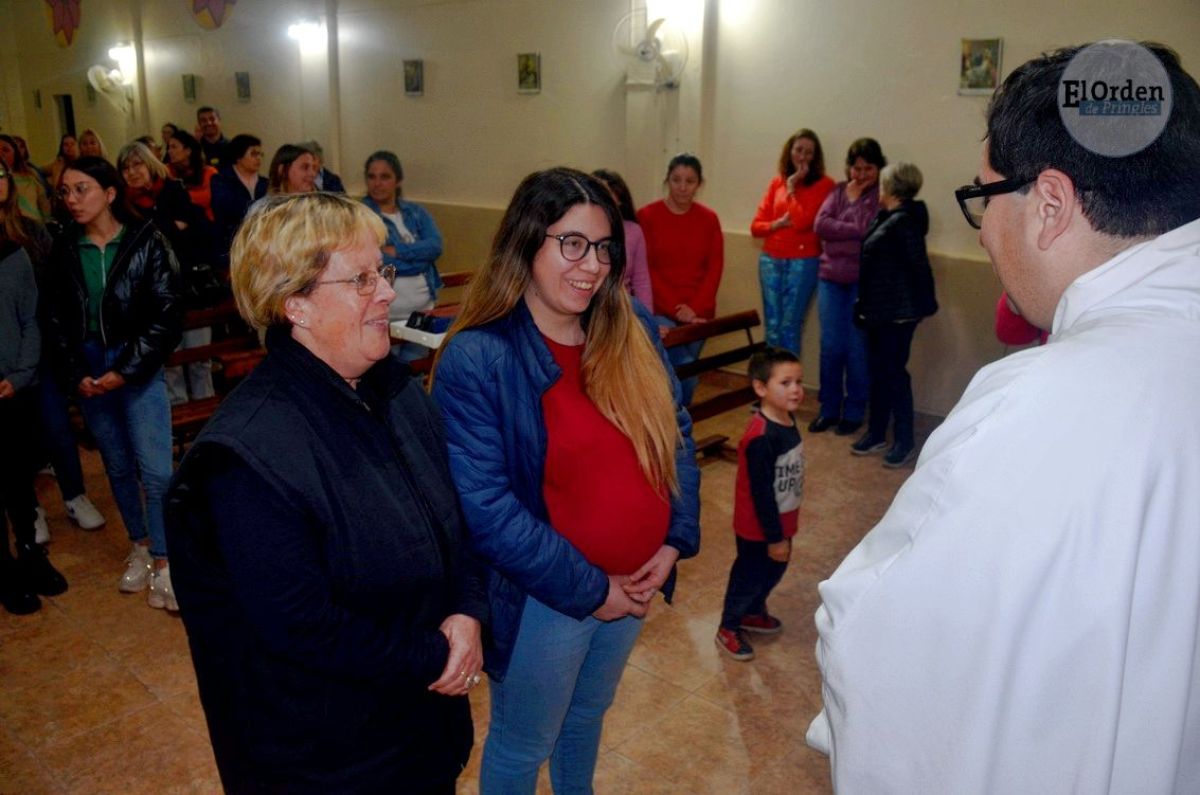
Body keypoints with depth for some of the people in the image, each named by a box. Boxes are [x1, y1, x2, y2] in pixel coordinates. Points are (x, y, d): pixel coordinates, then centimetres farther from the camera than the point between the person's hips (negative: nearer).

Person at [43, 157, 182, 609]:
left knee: (155, 469, -9)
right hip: (88, 372, 4)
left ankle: (163, 563, 2)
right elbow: (59, 319, 8)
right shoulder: (64, 250, 4)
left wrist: (126, 371, -12)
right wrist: (75, 375, -5)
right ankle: (139, 547, 29)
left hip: (138, 369, -3)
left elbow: (166, 315, -9)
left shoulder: (145, 242, -6)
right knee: (118, 467, 13)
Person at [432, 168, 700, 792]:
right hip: (542, 600, -5)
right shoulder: (476, 359, -22)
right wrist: (588, 589, -19)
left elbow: (677, 436, 4)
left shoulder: (633, 330, -3)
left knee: (588, 714, 30)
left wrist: (677, 540, -8)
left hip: (636, 582, 6)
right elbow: (486, 508, -24)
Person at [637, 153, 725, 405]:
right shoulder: (647, 216, -5)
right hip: (660, 312, -3)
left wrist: (695, 308, -9)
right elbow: (645, 270, -7)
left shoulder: (709, 219, 4)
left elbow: (715, 268, 3)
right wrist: (674, 308, -12)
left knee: (681, 373, 10)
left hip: (698, 314, 3)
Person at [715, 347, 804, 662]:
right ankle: (728, 629, 32)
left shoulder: (788, 419, -3)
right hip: (759, 529, -8)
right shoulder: (761, 437, -31)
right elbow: (761, 492, -26)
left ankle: (753, 613, 49)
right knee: (749, 575, 10)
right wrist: (774, 537, -19)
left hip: (780, 521, 8)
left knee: (773, 572, 25)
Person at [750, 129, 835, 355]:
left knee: (789, 326, -4)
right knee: (772, 326, 7)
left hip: (802, 261, -4)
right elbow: (756, 226, 8)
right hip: (770, 260, 4)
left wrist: (792, 186, -6)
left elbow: (802, 221, -15)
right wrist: (778, 223, -11)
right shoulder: (777, 182, 10)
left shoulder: (823, 184, -3)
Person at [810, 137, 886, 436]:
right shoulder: (838, 190, 10)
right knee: (830, 347, 8)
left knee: (857, 350, 3)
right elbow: (820, 225, -5)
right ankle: (828, 408, 20)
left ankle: (854, 412, 16)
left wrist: (858, 197, -9)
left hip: (863, 282, -4)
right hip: (831, 278, 4)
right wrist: (856, 231, -12)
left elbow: (870, 230, -17)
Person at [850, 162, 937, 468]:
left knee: (894, 373, -1)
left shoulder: (903, 222, -18)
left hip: (897, 313, -9)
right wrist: (864, 304, 12)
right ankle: (876, 434, 26)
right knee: (878, 371, 15)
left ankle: (905, 441, 11)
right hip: (879, 310, 9)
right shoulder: (889, 219, 10)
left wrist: (926, 305, -15)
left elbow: (919, 267, -19)